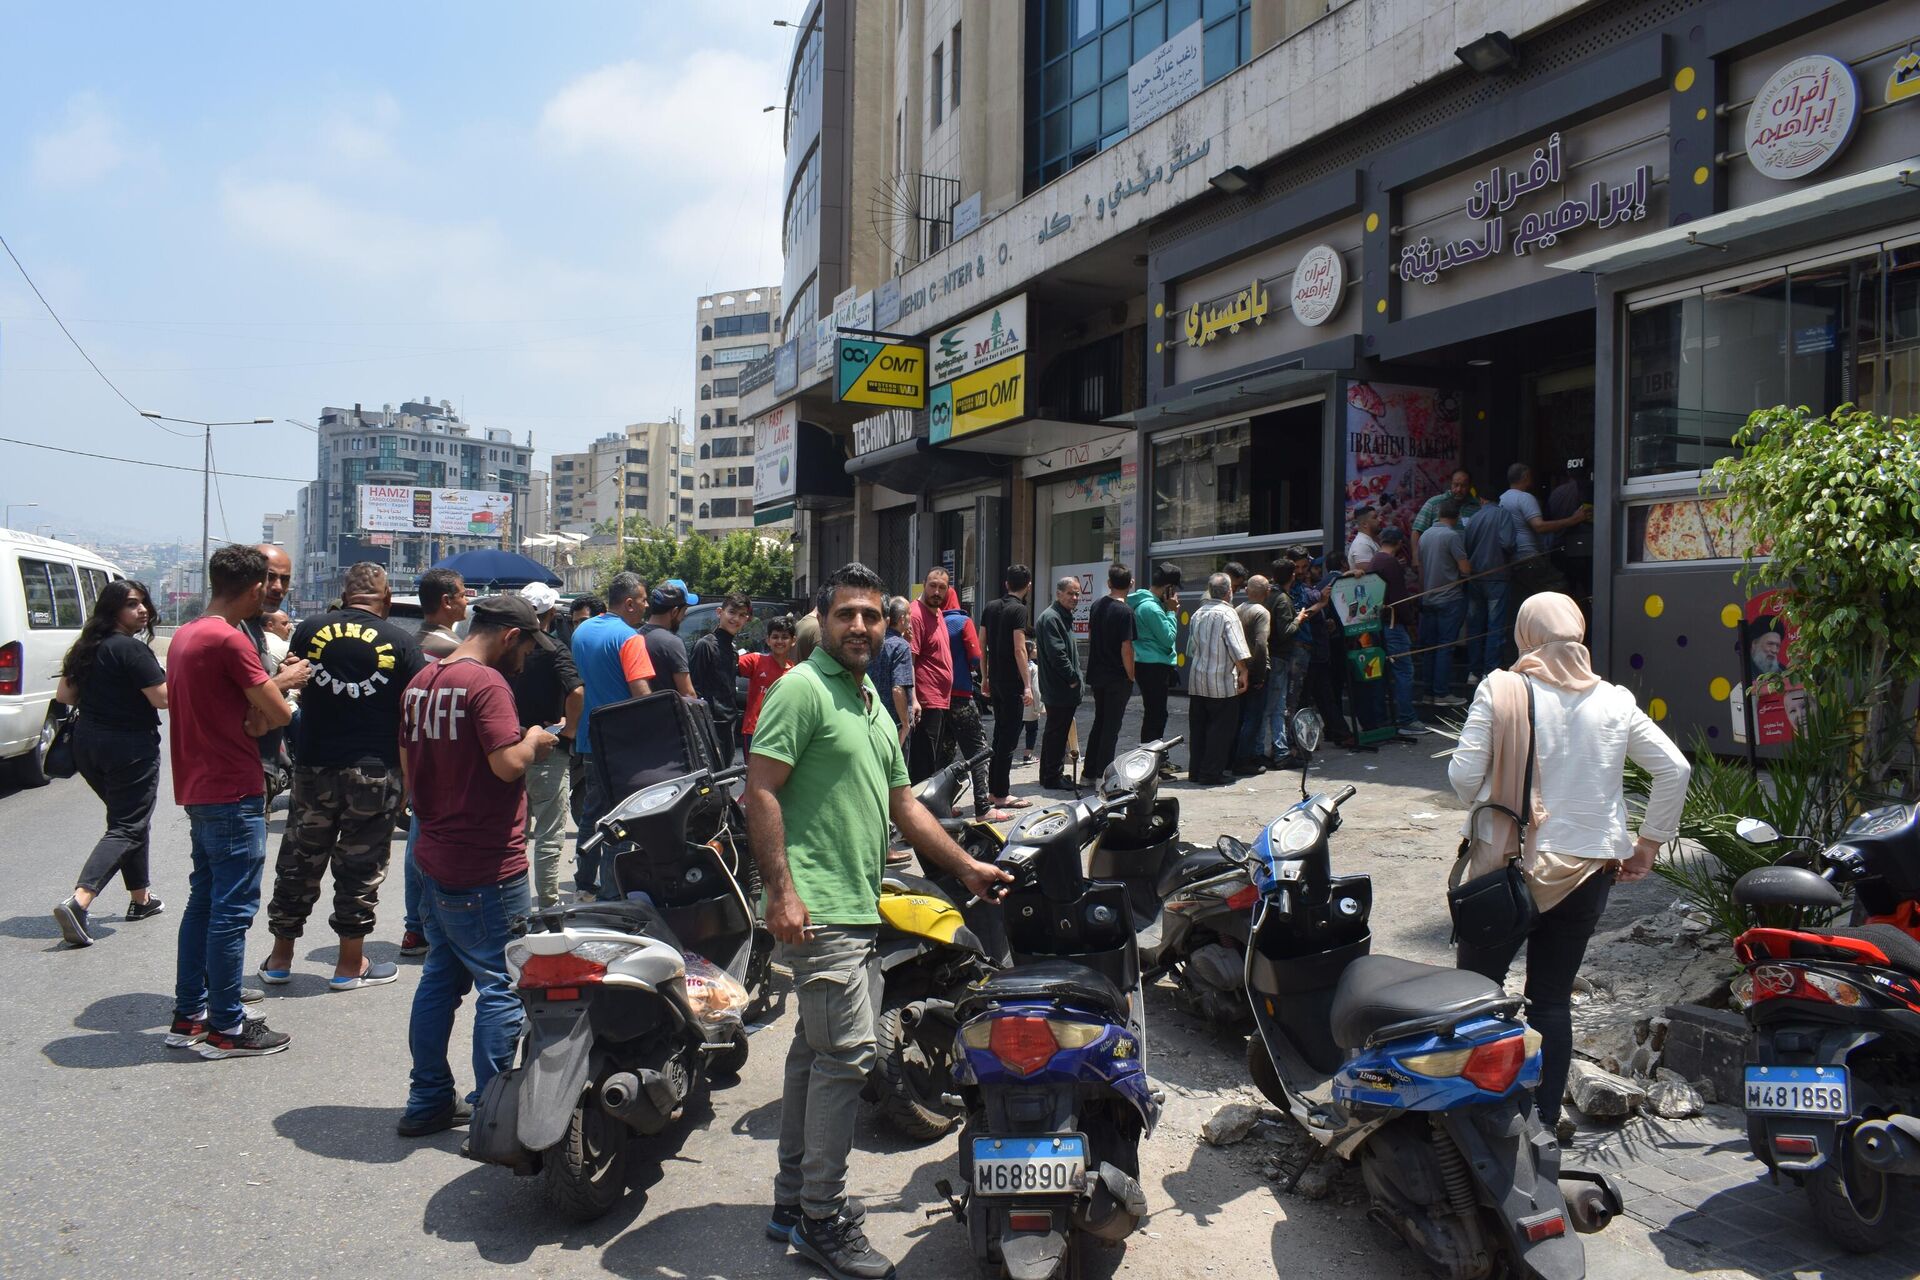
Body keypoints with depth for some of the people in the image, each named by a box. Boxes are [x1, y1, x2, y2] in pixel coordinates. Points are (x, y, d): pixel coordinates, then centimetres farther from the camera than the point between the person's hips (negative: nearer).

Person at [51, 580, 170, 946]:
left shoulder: (87, 647, 8)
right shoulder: (132, 649, -17)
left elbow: (64, 695, 15)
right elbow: (164, 699, -19)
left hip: (87, 744, 9)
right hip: (130, 747, -9)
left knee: (129, 818, 21)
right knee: (127, 828, -3)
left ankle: (141, 898, 30)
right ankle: (78, 902, -19)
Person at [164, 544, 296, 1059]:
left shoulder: (184, 635, 12)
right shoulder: (229, 639, -18)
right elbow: (281, 715, -16)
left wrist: (250, 716, 3)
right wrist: (275, 690, 4)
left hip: (199, 789, 10)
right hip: (233, 793, -10)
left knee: (203, 900, 16)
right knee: (232, 909, -2)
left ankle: (188, 1016, 23)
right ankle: (225, 1028, 5)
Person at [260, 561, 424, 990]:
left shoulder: (310, 630, 2)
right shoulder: (401, 643, -5)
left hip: (313, 768, 3)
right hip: (375, 773, -2)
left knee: (299, 862, 15)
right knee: (361, 867, 7)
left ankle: (280, 958, 27)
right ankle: (350, 965, 16)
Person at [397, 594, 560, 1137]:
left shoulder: (422, 680, 12)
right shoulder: (486, 683, -17)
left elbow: (409, 768, 18)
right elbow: (509, 762, -26)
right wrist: (534, 739, -6)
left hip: (435, 859, 9)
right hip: (487, 869, -9)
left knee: (440, 977, 18)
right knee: (501, 986, 1)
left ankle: (427, 1101, 26)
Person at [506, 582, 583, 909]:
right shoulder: (552, 648, -13)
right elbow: (576, 691, -27)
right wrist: (571, 727, -13)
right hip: (548, 750, -6)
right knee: (549, 834, 1)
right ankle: (548, 902, 4)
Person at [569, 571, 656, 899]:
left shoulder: (581, 631, 10)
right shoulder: (628, 638, -16)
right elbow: (641, 693, -24)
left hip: (590, 738, 8)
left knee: (592, 810, 18)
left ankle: (585, 881, 26)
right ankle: (611, 891, 2)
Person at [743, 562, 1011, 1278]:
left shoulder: (873, 705, 19)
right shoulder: (803, 688, -8)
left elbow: (903, 805, 24)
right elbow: (761, 789, -15)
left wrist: (966, 867, 22)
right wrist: (782, 891, -22)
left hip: (860, 910, 9)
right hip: (816, 910, -9)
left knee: (818, 1051, 15)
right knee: (847, 1054, -9)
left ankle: (794, 1202, 27)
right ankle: (825, 1220, 5)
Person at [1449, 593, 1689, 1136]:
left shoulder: (1500, 690, -9)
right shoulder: (1614, 702, 2)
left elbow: (1463, 773, -14)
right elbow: (1675, 769, 4)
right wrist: (1648, 845, 10)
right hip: (1587, 871, 4)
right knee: (1552, 999, 12)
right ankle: (1544, 1121, 18)